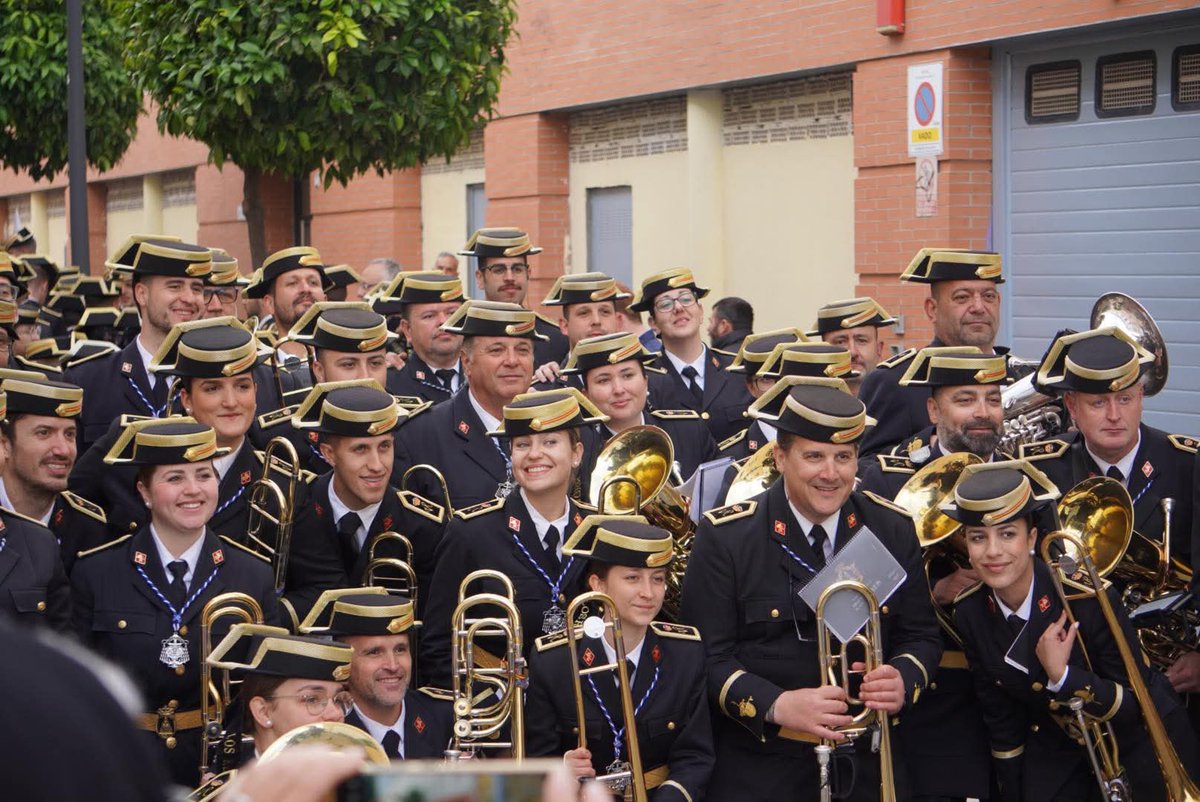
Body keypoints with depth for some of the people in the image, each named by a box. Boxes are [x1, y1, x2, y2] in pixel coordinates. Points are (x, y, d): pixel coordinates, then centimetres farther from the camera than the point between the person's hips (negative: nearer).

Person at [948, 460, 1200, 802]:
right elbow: (999, 717, -2)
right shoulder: (970, 613, -14)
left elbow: (1137, 703, -23)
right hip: (1055, 751, 3)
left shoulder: (1090, 599, -28)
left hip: (1137, 743, -3)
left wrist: (1063, 677, -37)